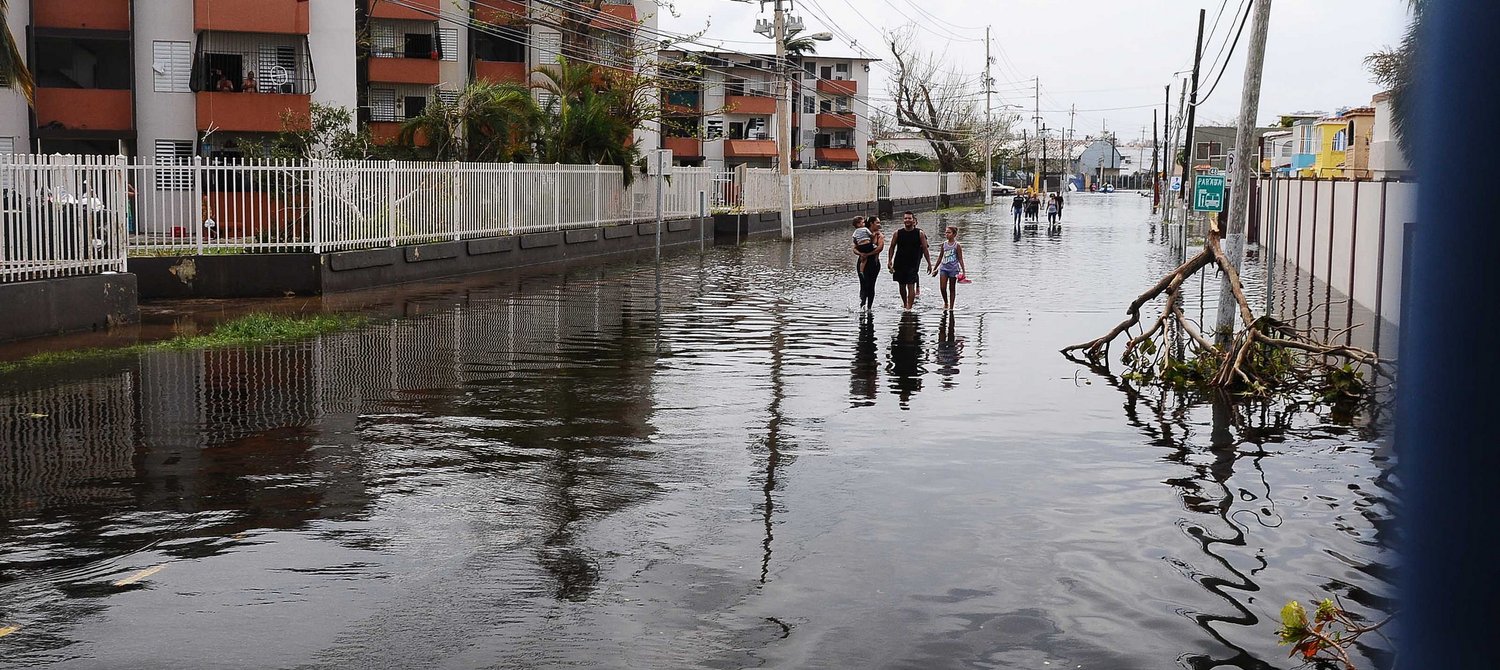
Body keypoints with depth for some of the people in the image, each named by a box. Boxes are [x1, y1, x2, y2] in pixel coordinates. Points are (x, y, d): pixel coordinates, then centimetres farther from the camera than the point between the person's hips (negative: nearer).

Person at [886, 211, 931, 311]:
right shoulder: (898, 233, 1)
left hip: (912, 264, -2)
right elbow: (892, 248, 6)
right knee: (902, 286, 13)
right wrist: (889, 261, -4)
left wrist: (929, 263, -1)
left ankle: (909, 307, -12)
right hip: (899, 264, 2)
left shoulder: (920, 234, -2)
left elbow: (925, 249, 1)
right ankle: (904, 304, 32)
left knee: (911, 286, -11)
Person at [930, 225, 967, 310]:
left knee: (952, 288, 4)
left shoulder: (957, 245, -6)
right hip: (944, 267, 4)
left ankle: (951, 307, 11)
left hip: (953, 269, -4)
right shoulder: (944, 244, 6)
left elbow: (960, 259, -5)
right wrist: (935, 269, 18)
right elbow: (940, 257, 15)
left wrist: (963, 271, -10)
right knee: (942, 287, -5)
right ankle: (945, 303, 18)